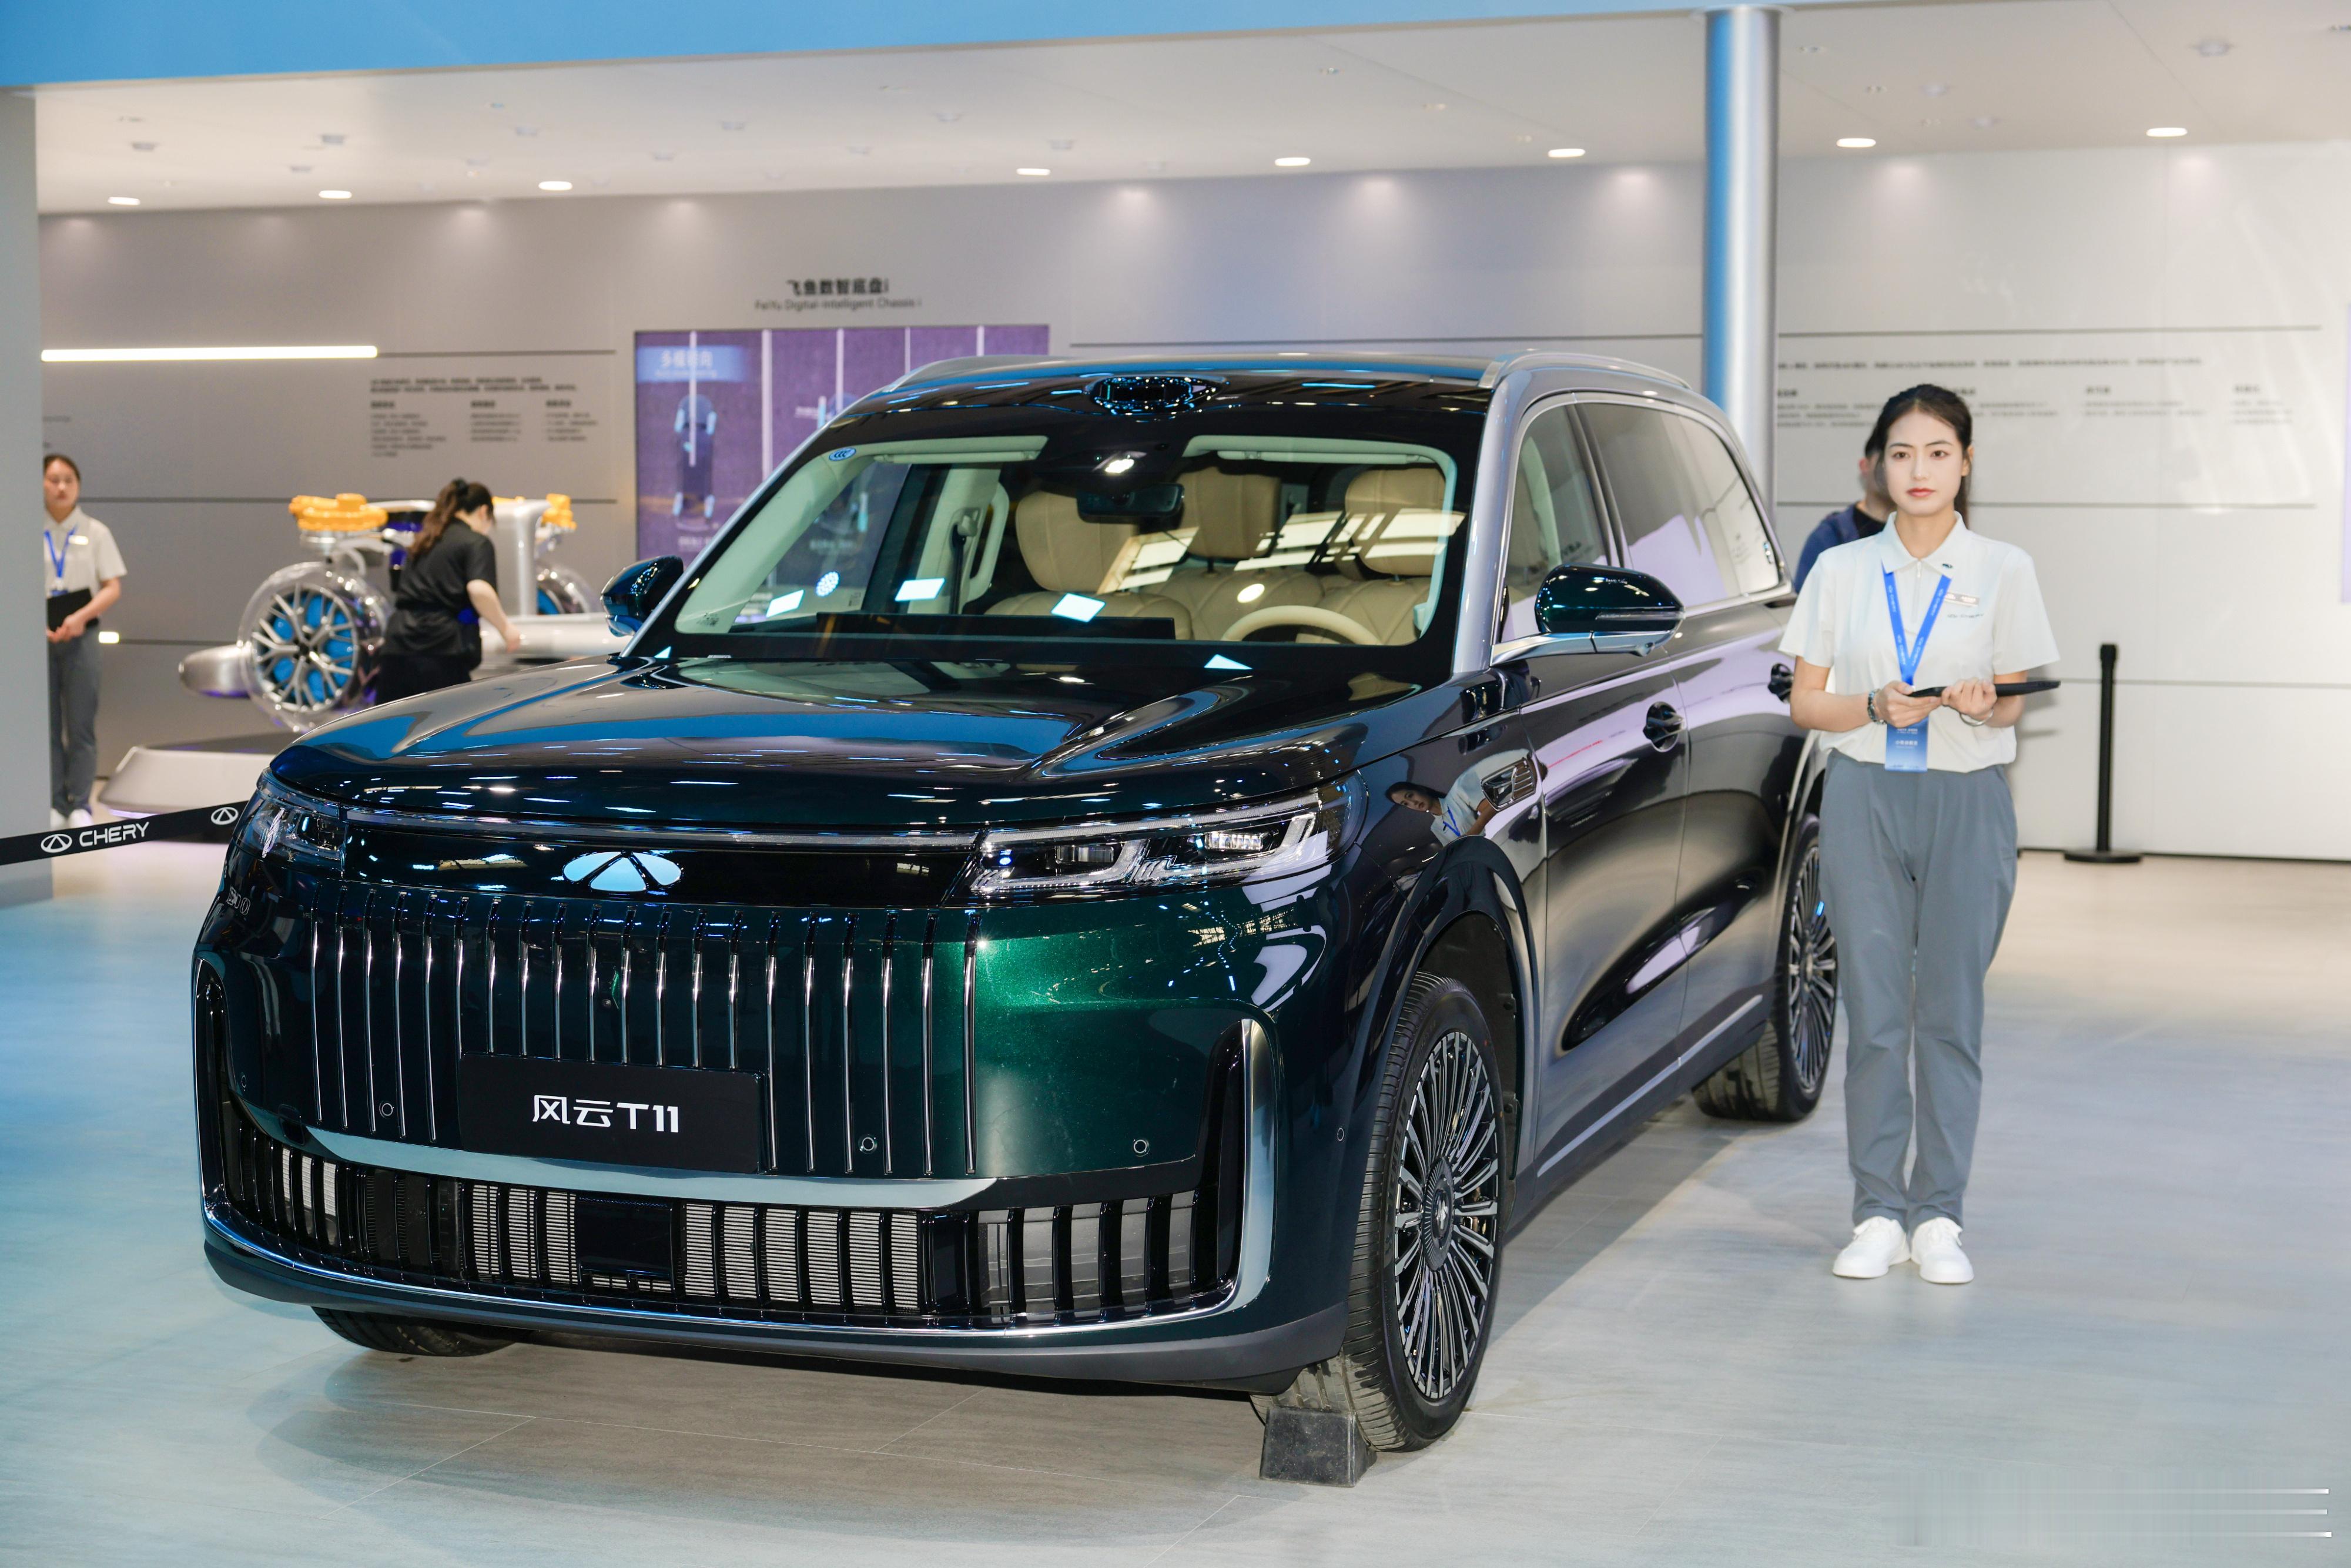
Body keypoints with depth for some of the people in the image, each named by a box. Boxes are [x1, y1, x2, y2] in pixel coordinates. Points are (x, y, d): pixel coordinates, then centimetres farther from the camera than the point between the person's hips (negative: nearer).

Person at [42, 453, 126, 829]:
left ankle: (79, 805, 4)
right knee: (46, 724, 3)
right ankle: (54, 804, 9)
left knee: (81, 724, -2)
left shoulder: (95, 532, 4)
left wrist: (81, 617, -14)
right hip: (39, 635, 0)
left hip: (80, 634, 0)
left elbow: (112, 588, 2)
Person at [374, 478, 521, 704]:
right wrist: (506, 628, -4)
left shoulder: (425, 542, 24)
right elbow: (479, 590, -16)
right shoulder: (477, 543, 3)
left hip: (397, 644, 6)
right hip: (442, 649, -6)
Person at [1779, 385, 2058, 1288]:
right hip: (1865, 798, 1)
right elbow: (1804, 703, 7)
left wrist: (1980, 704, -20)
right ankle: (1878, 1214, 8)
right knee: (1874, 1011, 1)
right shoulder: (1841, 570, 8)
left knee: (1950, 1010, 1)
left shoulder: (2003, 571, 4)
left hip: (1966, 803, -1)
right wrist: (1876, 708, -12)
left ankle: (1939, 1216, 9)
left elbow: (2013, 707, 3)